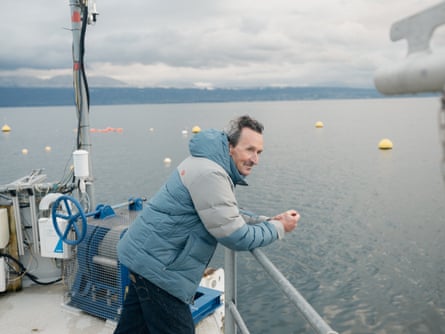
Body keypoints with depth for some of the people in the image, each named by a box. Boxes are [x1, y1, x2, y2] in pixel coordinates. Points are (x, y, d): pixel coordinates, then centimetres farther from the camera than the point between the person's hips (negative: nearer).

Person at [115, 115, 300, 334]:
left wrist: (268, 221, 5)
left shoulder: (211, 163, 9)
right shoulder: (209, 173, -24)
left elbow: (230, 216, 18)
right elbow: (236, 237, -21)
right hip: (156, 264, -10)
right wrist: (279, 228, -7)